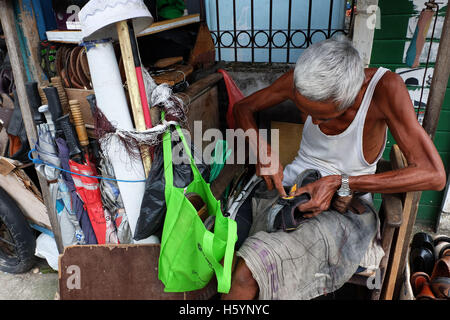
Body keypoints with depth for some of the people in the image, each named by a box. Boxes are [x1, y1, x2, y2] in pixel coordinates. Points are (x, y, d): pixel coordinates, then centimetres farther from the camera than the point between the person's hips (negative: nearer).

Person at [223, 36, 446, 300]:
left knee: (246, 273, -29)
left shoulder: (384, 87, -20)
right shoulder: (301, 80, -9)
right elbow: (243, 108, 3)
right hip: (292, 183, 5)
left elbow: (434, 175, -23)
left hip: (345, 206, -4)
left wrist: (340, 183, -27)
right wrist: (264, 151, -18)